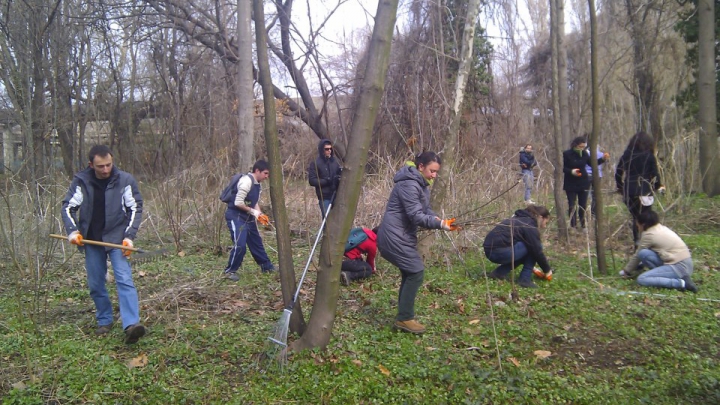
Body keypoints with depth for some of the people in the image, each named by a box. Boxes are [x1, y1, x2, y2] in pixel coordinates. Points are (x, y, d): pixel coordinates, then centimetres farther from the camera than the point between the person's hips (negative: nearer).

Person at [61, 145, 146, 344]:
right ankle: (104, 321, 28)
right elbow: (68, 207, 2)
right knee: (95, 284, 10)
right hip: (92, 240, 3)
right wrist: (73, 231, -14)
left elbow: (135, 208, -3)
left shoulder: (125, 180, -9)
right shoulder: (80, 181, -5)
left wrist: (129, 236, -11)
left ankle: (131, 324, -23)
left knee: (124, 279, -15)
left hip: (117, 238, -3)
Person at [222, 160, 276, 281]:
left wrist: (260, 215, 0)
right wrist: (253, 212, -16)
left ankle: (266, 266, 31)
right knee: (240, 245, -16)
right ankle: (230, 271, 1)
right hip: (235, 216, -10)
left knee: (256, 242, 17)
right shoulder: (246, 181, -22)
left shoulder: (257, 184, 8)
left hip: (247, 217, 10)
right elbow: (238, 203, -26)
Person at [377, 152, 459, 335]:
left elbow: (425, 211, 10)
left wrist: (441, 221, -8)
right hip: (395, 236, -10)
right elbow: (416, 216, -25)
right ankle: (404, 318, -3)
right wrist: (440, 224, -31)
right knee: (416, 271, -10)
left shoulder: (422, 184, 14)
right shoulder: (409, 184, -20)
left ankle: (403, 317, 21)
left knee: (410, 273, 12)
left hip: (403, 236, 10)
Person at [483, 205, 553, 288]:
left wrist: (531, 267, 37)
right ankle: (525, 279, 3)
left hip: (489, 250, 10)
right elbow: (537, 251, -5)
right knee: (532, 248, -1)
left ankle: (499, 272, 16)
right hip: (499, 252, -9)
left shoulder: (520, 219, 22)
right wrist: (547, 270, 10)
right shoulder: (530, 226, -7)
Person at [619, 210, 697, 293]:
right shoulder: (662, 228, 16)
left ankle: (681, 283, -17)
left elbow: (637, 256, 1)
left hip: (679, 267, -9)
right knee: (643, 252, 2)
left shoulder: (649, 234, -10)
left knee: (641, 279, -16)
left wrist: (627, 271, 14)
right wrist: (639, 266, 32)